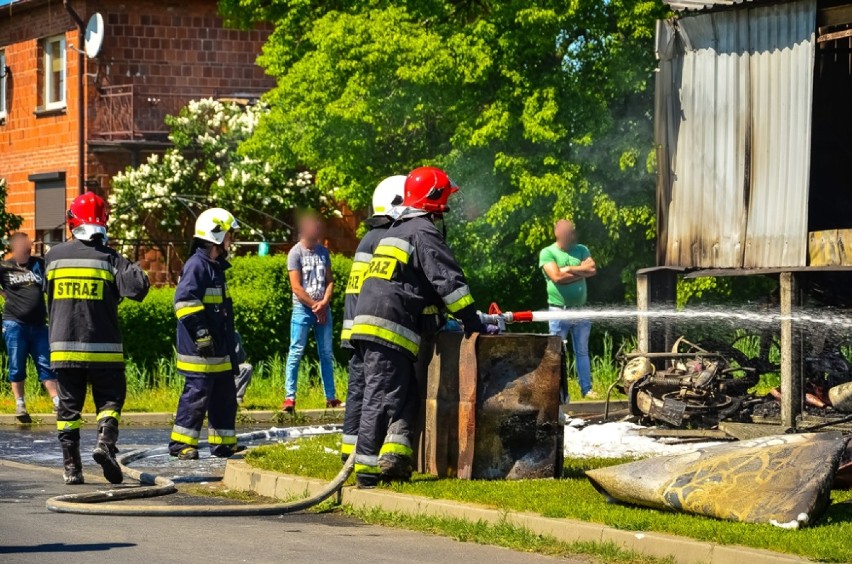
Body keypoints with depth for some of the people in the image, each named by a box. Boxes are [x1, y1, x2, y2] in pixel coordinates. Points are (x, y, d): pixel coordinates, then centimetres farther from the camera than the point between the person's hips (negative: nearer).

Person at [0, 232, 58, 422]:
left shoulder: (39, 264, 8)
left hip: (38, 324, 2)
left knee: (46, 364, 4)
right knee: (17, 366, 2)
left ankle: (57, 401, 5)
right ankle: (20, 404, 12)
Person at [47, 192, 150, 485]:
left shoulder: (54, 256, 3)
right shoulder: (109, 258, -8)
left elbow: (49, 298, 14)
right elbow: (139, 286, -19)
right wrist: (132, 271, 1)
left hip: (63, 347, 3)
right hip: (103, 348, -3)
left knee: (69, 405, 9)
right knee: (110, 398, 7)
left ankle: (71, 466, 7)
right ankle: (105, 442, -18)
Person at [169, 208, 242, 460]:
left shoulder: (216, 267, 17)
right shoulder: (196, 266, -14)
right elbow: (185, 302, -22)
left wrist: (230, 341, 27)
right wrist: (201, 334, -23)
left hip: (219, 351, 10)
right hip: (200, 351, -10)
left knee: (225, 395, 12)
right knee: (197, 395, -8)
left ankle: (223, 444, 19)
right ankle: (181, 444, -2)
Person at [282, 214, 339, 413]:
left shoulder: (323, 251, 11)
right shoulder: (296, 252, -5)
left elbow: (329, 281, 9)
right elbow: (296, 287, -9)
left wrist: (324, 303, -8)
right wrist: (315, 306, -9)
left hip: (323, 310, 5)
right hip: (302, 309, -5)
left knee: (327, 354, 6)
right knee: (296, 353, -7)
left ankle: (330, 396, 10)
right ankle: (289, 397, -8)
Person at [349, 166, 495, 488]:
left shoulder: (397, 231, 25)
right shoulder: (423, 232, -6)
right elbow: (448, 280, -13)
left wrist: (443, 315, 30)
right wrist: (473, 325, -12)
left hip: (369, 326, 9)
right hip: (390, 329, -9)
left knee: (407, 397, 11)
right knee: (382, 399, -8)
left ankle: (393, 455, -2)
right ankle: (366, 471, -8)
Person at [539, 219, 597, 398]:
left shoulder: (581, 250, 8)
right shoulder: (547, 253, -5)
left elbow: (593, 269, -6)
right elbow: (557, 277, -18)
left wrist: (569, 269, -12)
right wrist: (581, 270, -8)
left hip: (580, 310, 4)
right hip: (559, 310, -4)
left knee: (582, 351, 12)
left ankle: (586, 388, 17)